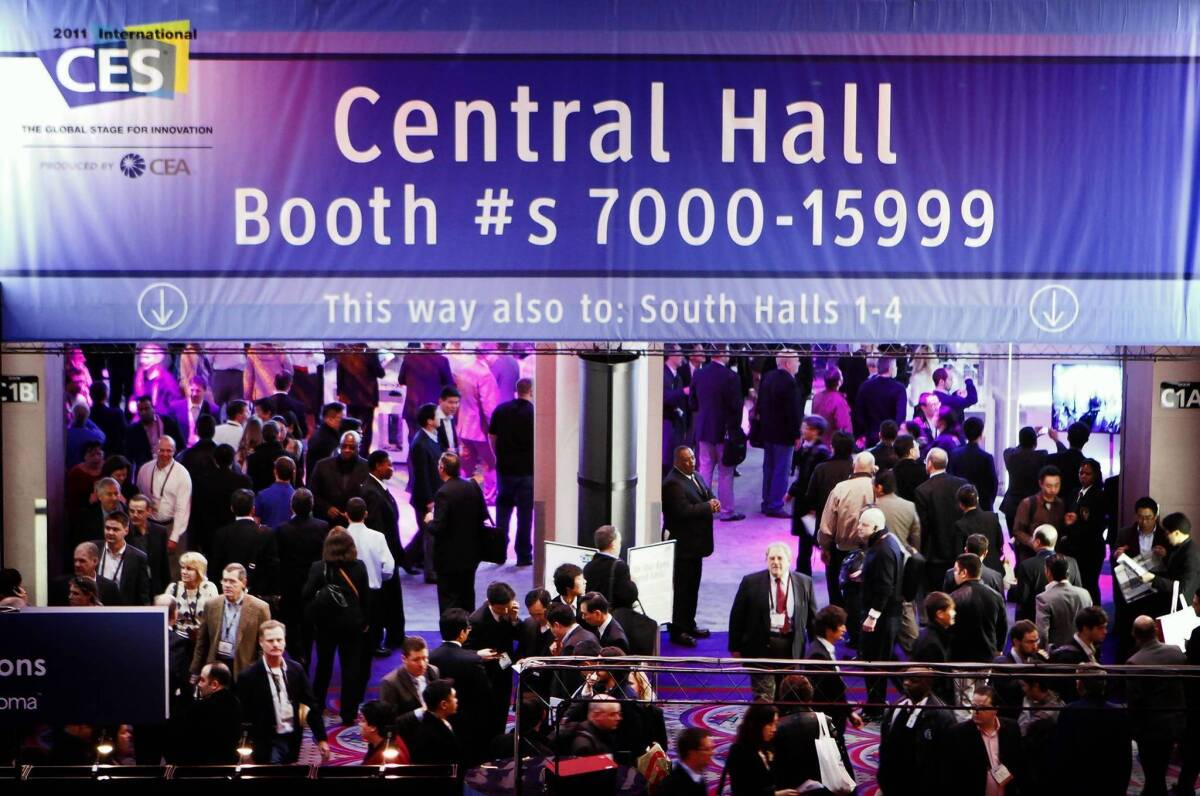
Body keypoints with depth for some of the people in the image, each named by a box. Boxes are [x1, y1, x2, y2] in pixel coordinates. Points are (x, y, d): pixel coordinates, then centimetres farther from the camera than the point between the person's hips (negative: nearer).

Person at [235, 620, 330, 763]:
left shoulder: (296, 670, 1)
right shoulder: (249, 676, -10)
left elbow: (312, 705, 7)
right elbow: (243, 716, -6)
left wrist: (321, 739, 5)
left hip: (293, 739, 4)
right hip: (267, 742, -4)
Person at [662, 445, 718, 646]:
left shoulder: (697, 477, 11)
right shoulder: (673, 483, -19)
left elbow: (708, 497, 17)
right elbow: (684, 511, -27)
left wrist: (714, 503, -7)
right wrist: (708, 506, -17)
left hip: (695, 543, 9)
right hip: (682, 545, -9)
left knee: (692, 586, 18)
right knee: (681, 588, -3)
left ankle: (689, 625, 29)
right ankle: (677, 631, 3)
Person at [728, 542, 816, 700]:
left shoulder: (804, 583, 2)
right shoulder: (751, 582, -4)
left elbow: (812, 616, 9)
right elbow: (737, 615, 0)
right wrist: (735, 647, -1)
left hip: (792, 647, 2)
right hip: (761, 645, -2)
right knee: (764, 696, -3)